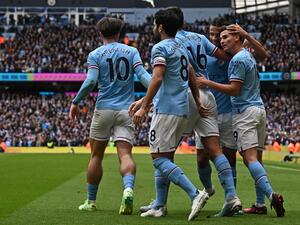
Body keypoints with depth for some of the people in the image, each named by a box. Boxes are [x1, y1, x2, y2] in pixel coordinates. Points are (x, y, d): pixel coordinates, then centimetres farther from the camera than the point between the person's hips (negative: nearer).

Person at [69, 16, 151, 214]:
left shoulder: (95, 55, 2)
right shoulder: (131, 51, 8)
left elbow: (90, 82, -10)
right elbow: (143, 75, -6)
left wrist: (76, 102, 0)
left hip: (104, 109, -1)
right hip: (126, 110, 1)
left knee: (96, 156, 12)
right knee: (125, 155, -6)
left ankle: (91, 201, 18)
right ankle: (128, 188, -35)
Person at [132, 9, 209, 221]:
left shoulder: (160, 48, -8)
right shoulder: (181, 48, 19)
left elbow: (157, 79, -19)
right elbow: (191, 77, 25)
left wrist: (143, 107, -19)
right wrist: (197, 102, 33)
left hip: (166, 109, -9)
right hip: (183, 110, 9)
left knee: (159, 158, -10)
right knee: (166, 157, 13)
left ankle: (195, 194, -23)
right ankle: (159, 206, 14)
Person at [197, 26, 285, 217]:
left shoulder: (238, 60, -11)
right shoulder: (249, 56, 17)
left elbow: (234, 89, -16)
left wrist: (207, 83, -15)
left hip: (245, 112, -9)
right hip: (260, 109, 9)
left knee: (250, 158, -16)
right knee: (255, 158, 8)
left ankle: (271, 194, -31)